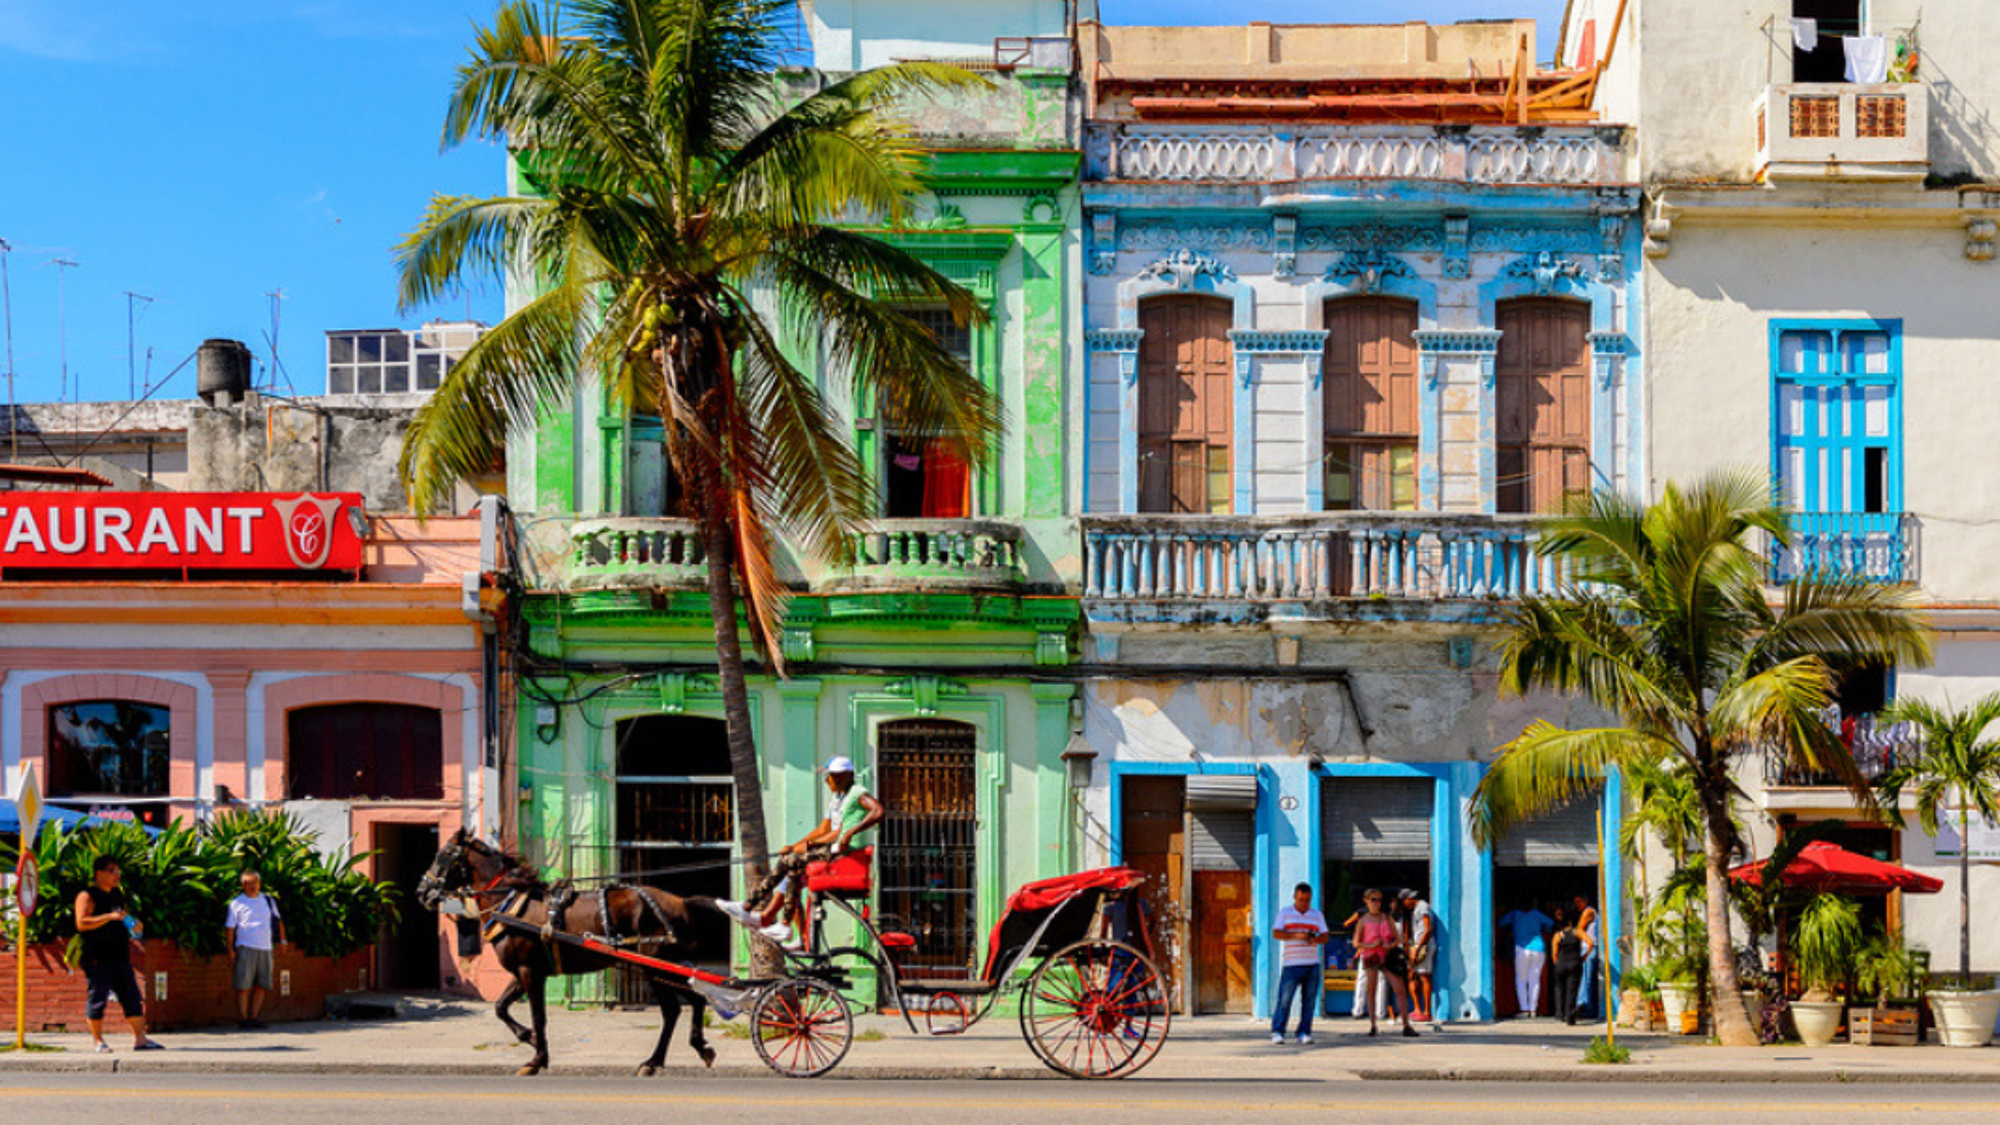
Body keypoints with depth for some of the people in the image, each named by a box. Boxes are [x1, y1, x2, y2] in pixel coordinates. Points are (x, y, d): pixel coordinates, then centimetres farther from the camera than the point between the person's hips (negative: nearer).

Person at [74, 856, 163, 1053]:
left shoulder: (117, 894, 19)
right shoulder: (87, 896, -5)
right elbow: (81, 923, -18)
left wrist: (134, 924, 10)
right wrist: (109, 917, -26)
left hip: (121, 957, 8)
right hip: (98, 960, -7)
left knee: (133, 998, 5)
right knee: (97, 999, -2)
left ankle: (139, 1039, 9)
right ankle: (98, 1041, 7)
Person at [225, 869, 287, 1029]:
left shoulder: (268, 901, 17)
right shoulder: (236, 903, 5)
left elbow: (278, 920, 24)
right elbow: (230, 927, 4)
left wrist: (282, 939, 11)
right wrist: (230, 950, -4)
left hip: (265, 949, 4)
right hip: (245, 948, -4)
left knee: (262, 986, 2)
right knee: (243, 985, -8)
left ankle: (253, 1017, 9)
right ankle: (243, 1019, -4)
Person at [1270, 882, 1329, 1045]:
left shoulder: (1317, 915, 14)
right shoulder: (1285, 913, 7)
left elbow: (1325, 937, 10)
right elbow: (1276, 933, -4)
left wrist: (1316, 939, -13)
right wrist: (1296, 935, -18)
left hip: (1312, 964, 3)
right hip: (1291, 964, -3)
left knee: (1309, 1001, 0)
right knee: (1285, 999, -8)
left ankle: (1304, 1033, 5)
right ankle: (1277, 1032, -4)